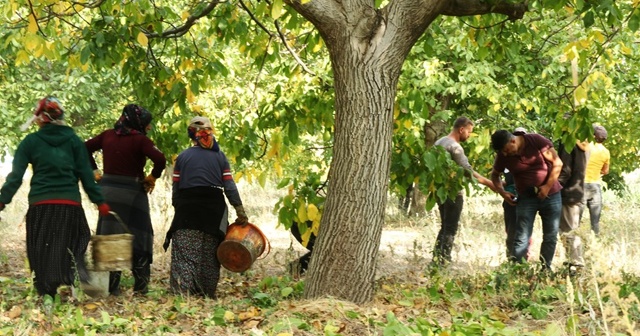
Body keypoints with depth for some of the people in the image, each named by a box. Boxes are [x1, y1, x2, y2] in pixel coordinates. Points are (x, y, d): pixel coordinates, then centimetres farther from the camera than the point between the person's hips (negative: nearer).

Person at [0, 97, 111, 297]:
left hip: (40, 205, 0)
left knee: (42, 254, 7)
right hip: (70, 204, 0)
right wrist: (99, 201, 9)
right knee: (72, 248, 6)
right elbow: (86, 175, 5)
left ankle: (47, 295, 1)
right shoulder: (73, 140, 6)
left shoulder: (30, 142, 4)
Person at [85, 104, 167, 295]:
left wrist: (94, 171, 13)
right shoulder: (139, 140, -11)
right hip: (132, 192, -5)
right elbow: (160, 160, -22)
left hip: (108, 191, 5)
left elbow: (85, 148, 11)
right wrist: (152, 177, -5)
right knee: (138, 237, 6)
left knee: (108, 237, 9)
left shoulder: (107, 135, 6)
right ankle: (141, 286, 4)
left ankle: (110, 286, 8)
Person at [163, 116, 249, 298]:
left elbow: (176, 188, 2)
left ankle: (182, 293, -16)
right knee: (209, 255, 10)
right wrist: (240, 211, 1)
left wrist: (177, 208, 13)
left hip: (187, 208, -1)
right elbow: (229, 186, 0)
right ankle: (207, 295, 13)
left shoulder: (182, 157, 4)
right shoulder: (219, 156, 6)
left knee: (185, 255, -3)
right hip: (214, 210, 2)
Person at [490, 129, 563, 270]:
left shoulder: (536, 141, -14)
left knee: (551, 236, 5)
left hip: (551, 194, 0)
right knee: (522, 238, -9)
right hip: (526, 197, 0)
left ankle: (545, 269, 16)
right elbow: (495, 175, 13)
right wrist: (502, 192, -4)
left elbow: (557, 163, -9)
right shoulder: (503, 155, -6)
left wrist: (548, 186, -13)